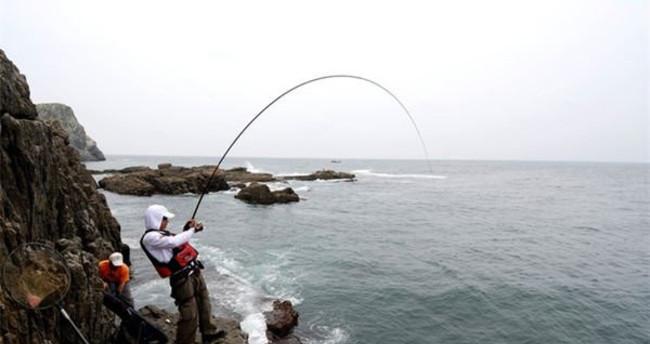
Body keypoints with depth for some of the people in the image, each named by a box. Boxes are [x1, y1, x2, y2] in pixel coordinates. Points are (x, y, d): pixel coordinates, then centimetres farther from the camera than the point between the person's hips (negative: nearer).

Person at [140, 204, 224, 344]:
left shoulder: (162, 233, 14)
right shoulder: (150, 237, -14)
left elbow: (179, 242, 24)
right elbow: (174, 241, -24)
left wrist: (187, 229, 10)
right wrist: (192, 230, -11)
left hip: (194, 272, 10)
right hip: (182, 278, -10)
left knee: (204, 303, 20)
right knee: (189, 314, -3)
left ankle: (209, 332, 35)